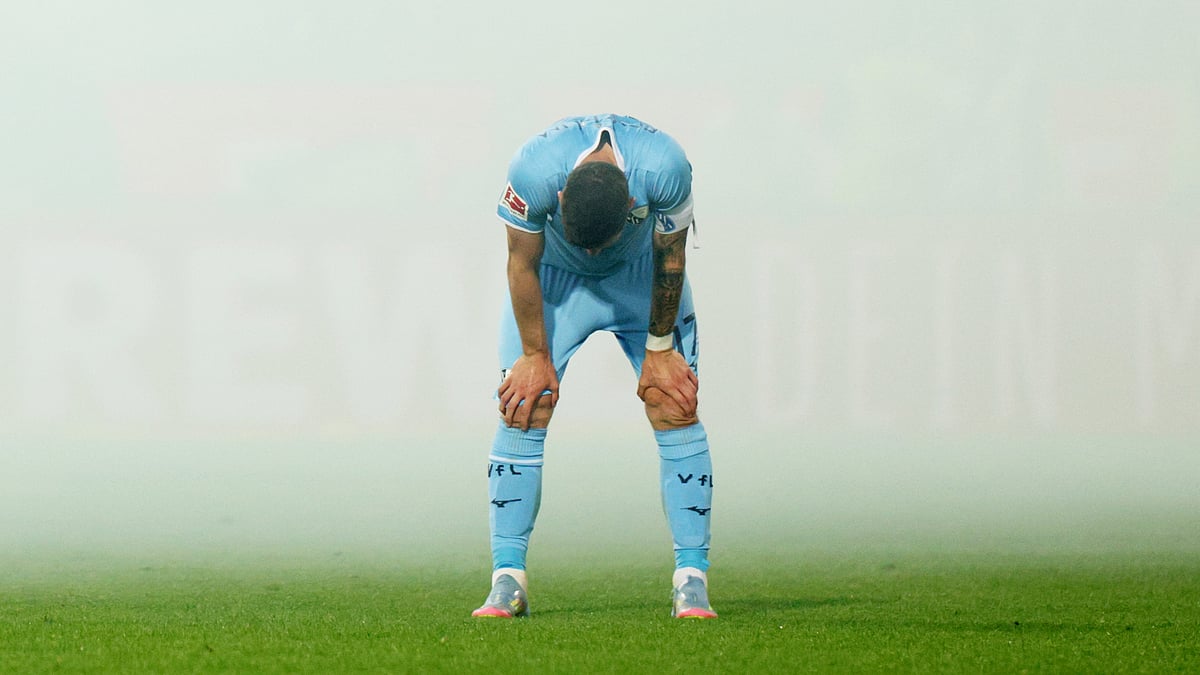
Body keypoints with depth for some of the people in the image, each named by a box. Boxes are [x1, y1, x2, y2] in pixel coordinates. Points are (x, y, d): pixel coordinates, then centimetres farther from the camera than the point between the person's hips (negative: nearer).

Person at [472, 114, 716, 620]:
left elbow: (669, 261, -17)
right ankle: (507, 580, -7)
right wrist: (535, 356, -11)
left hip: (641, 274, 0)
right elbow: (522, 264, -19)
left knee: (675, 408, -10)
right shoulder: (533, 171, -37)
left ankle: (691, 578, -7)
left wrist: (659, 350, -8)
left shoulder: (664, 170, -36)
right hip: (555, 276, 0)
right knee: (523, 412, -11)